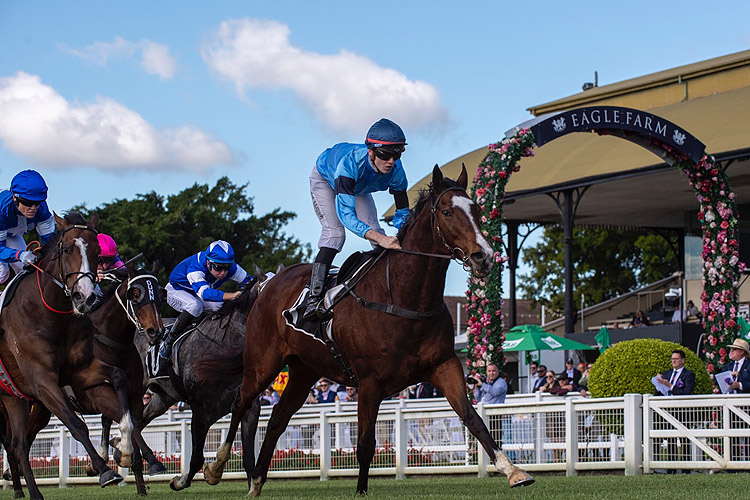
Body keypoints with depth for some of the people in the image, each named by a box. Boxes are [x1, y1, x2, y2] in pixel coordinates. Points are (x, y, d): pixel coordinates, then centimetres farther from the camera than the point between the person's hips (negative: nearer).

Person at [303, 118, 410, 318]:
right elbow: (345, 213, -54)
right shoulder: (350, 162, -49)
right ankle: (313, 298, -25)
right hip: (325, 179, -5)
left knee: (375, 230, -9)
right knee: (334, 232, -21)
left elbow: (403, 213, -22)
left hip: (359, 187, 5)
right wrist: (380, 239, -67)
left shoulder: (395, 171, -34)